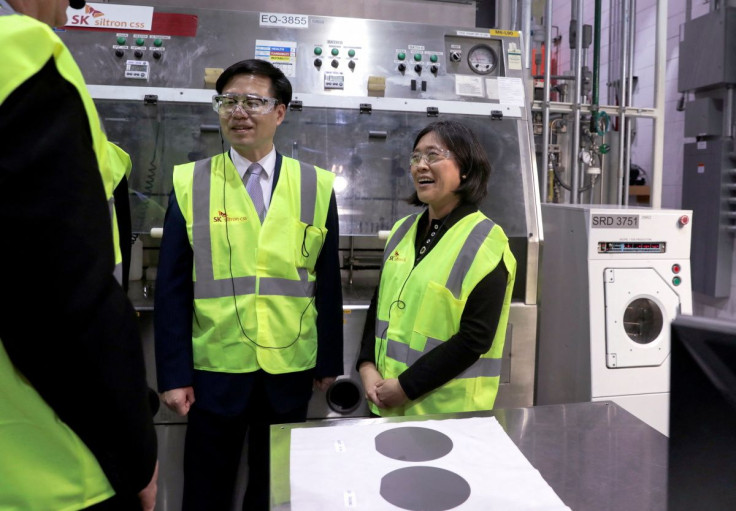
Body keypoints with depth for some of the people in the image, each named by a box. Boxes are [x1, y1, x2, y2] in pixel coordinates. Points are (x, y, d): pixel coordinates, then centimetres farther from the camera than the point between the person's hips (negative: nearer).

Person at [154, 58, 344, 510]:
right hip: (215, 371, 0)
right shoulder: (190, 183, -1)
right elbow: (172, 288, -2)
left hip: (290, 373, 1)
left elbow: (327, 283, 2)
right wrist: (174, 374, -5)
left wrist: (330, 362, 4)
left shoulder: (316, 186, 0)